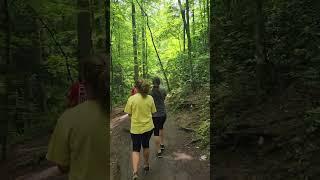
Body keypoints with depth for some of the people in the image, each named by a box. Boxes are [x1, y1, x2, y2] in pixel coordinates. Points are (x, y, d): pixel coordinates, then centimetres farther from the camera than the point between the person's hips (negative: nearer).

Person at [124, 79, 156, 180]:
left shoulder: (132, 98, -13)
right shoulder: (150, 98, -6)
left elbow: (129, 114, -5)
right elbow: (152, 112, 1)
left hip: (136, 128, -2)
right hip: (148, 127, 3)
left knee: (136, 149, 11)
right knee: (146, 146, 24)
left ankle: (135, 172, -3)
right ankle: (146, 165, 41)